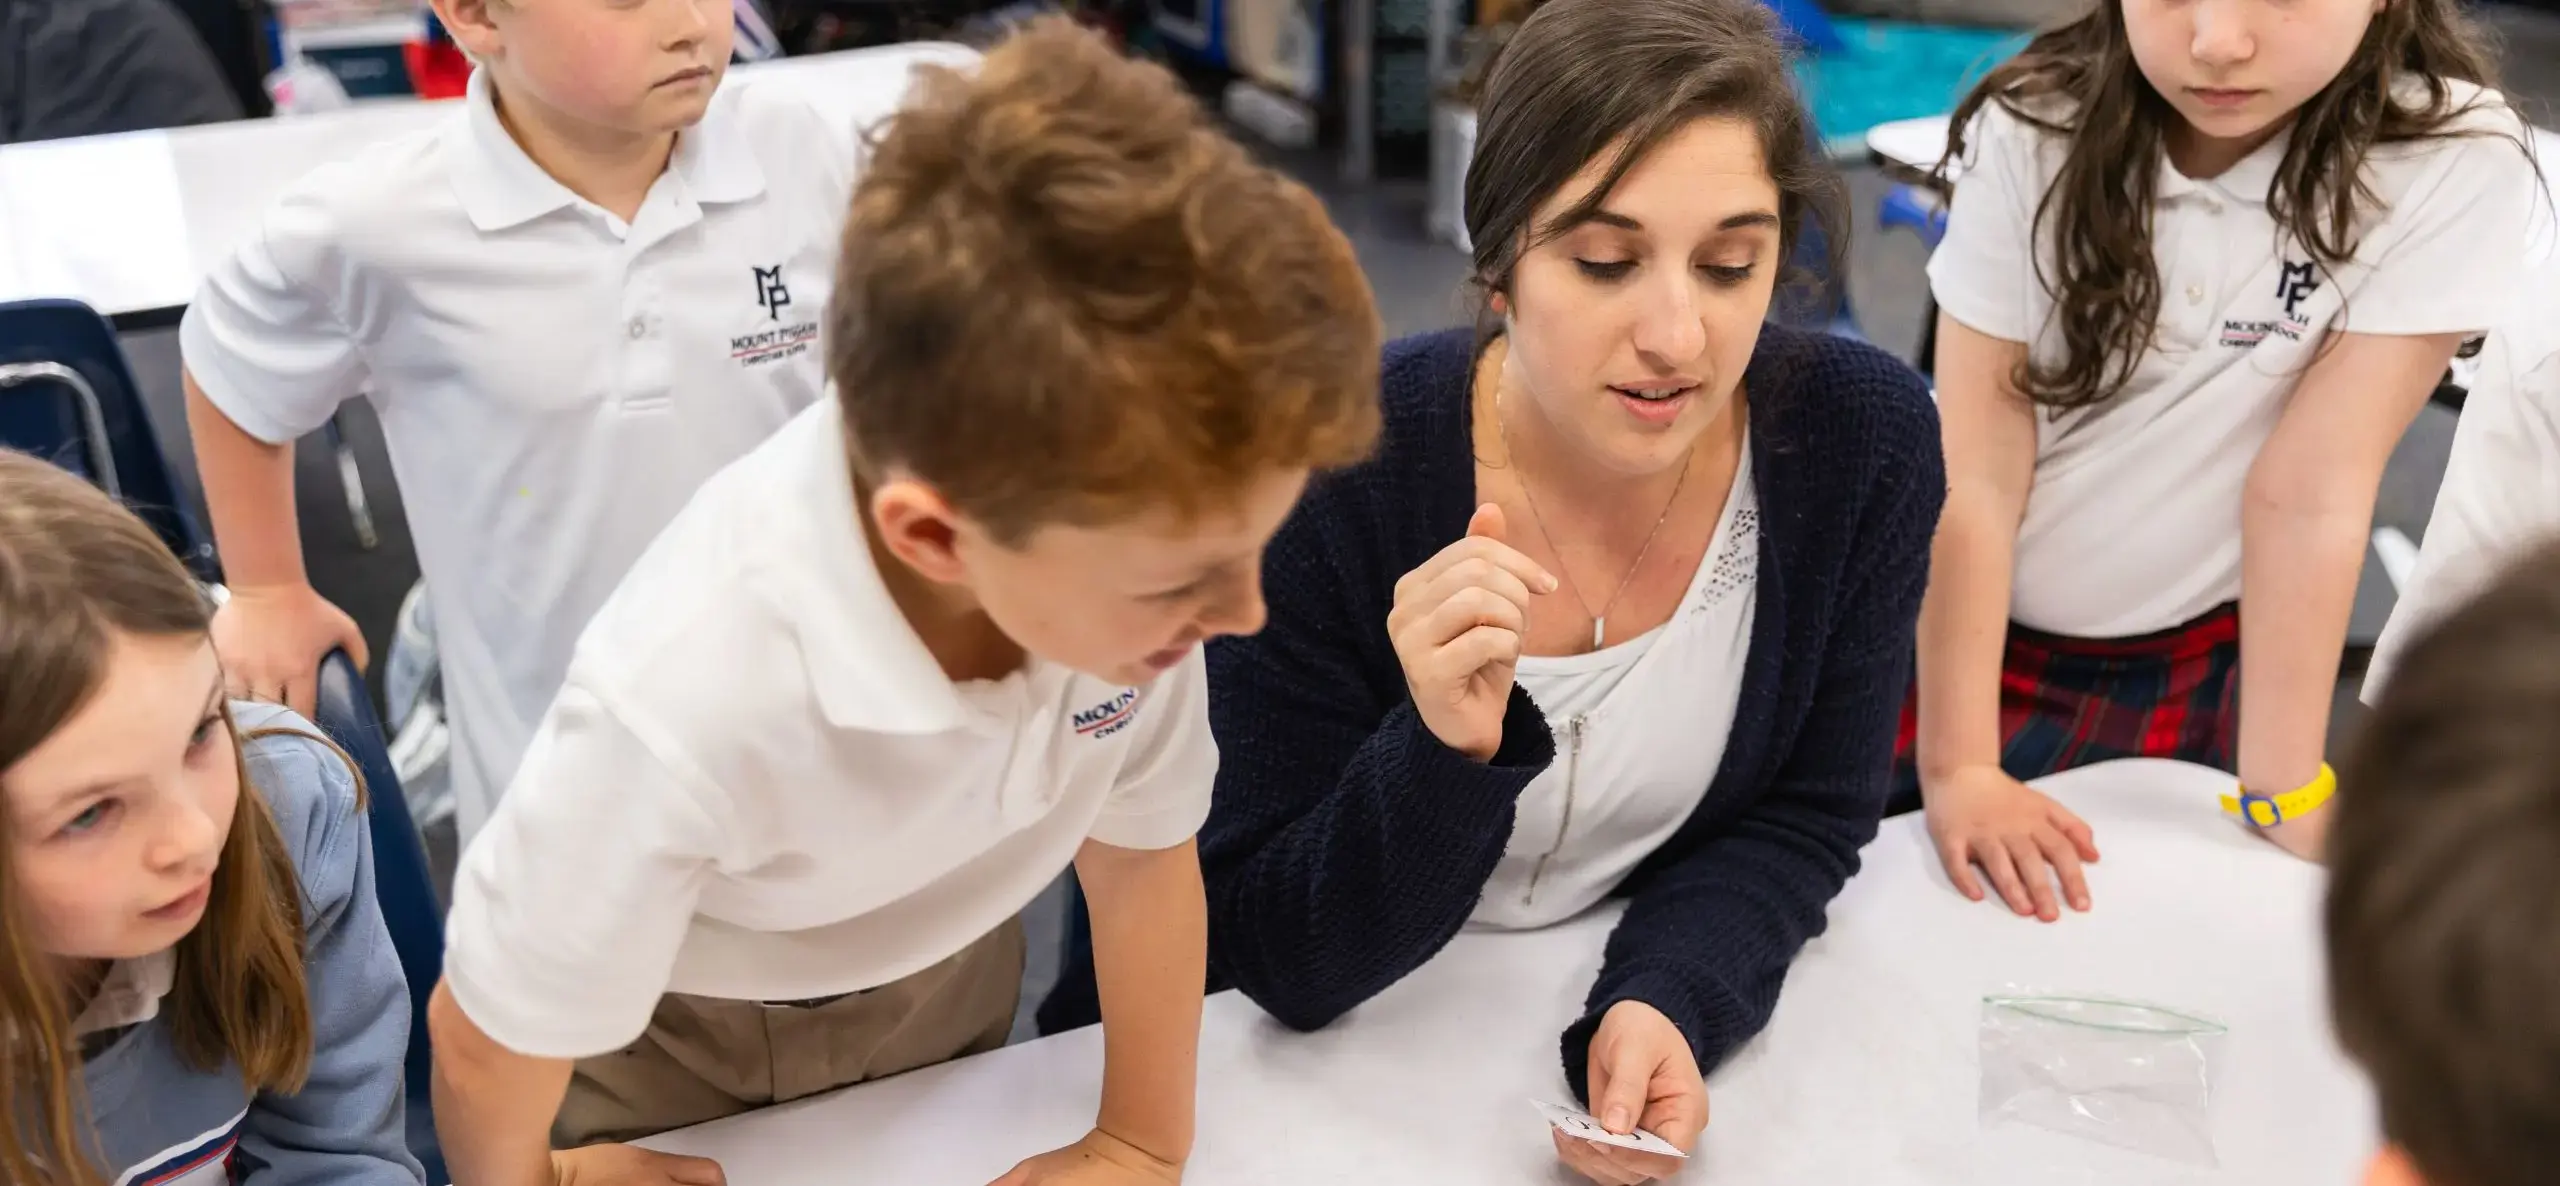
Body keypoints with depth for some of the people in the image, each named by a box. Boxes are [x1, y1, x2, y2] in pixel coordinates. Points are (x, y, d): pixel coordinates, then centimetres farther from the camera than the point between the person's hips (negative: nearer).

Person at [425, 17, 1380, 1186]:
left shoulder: (1125, 535, -33)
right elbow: (489, 1034, -26)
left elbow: (1142, 853, -14)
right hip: (666, 1032, -2)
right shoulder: (693, 697, -45)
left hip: (940, 978, 3)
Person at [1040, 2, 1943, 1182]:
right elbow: (1276, 960, -16)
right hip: (1350, 1050, -3)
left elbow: (1800, 818, -3)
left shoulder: (1864, 438, -14)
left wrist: (1664, 1005, -20)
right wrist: (1445, 751, -33)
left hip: (1644, 1006, 3)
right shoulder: (1329, 468, -23)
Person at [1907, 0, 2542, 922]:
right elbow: (1973, 465, -19)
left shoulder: (2456, 160, -21)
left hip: (2196, 667, 0)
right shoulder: (2034, 129, -18)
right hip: (1960, 627, 1)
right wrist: (1955, 765, -24)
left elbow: (2308, 489, -20)